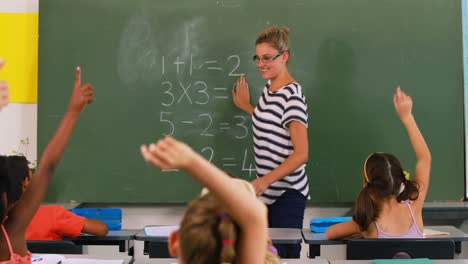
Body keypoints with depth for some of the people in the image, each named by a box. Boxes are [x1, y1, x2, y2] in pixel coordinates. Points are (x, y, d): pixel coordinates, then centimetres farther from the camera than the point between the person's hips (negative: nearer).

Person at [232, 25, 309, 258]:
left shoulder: (292, 97, -18)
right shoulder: (269, 87, 8)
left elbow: (301, 154, -22)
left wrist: (265, 180, -27)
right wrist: (246, 106, 26)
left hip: (287, 194, -8)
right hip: (268, 191, 8)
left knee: (286, 255, 0)